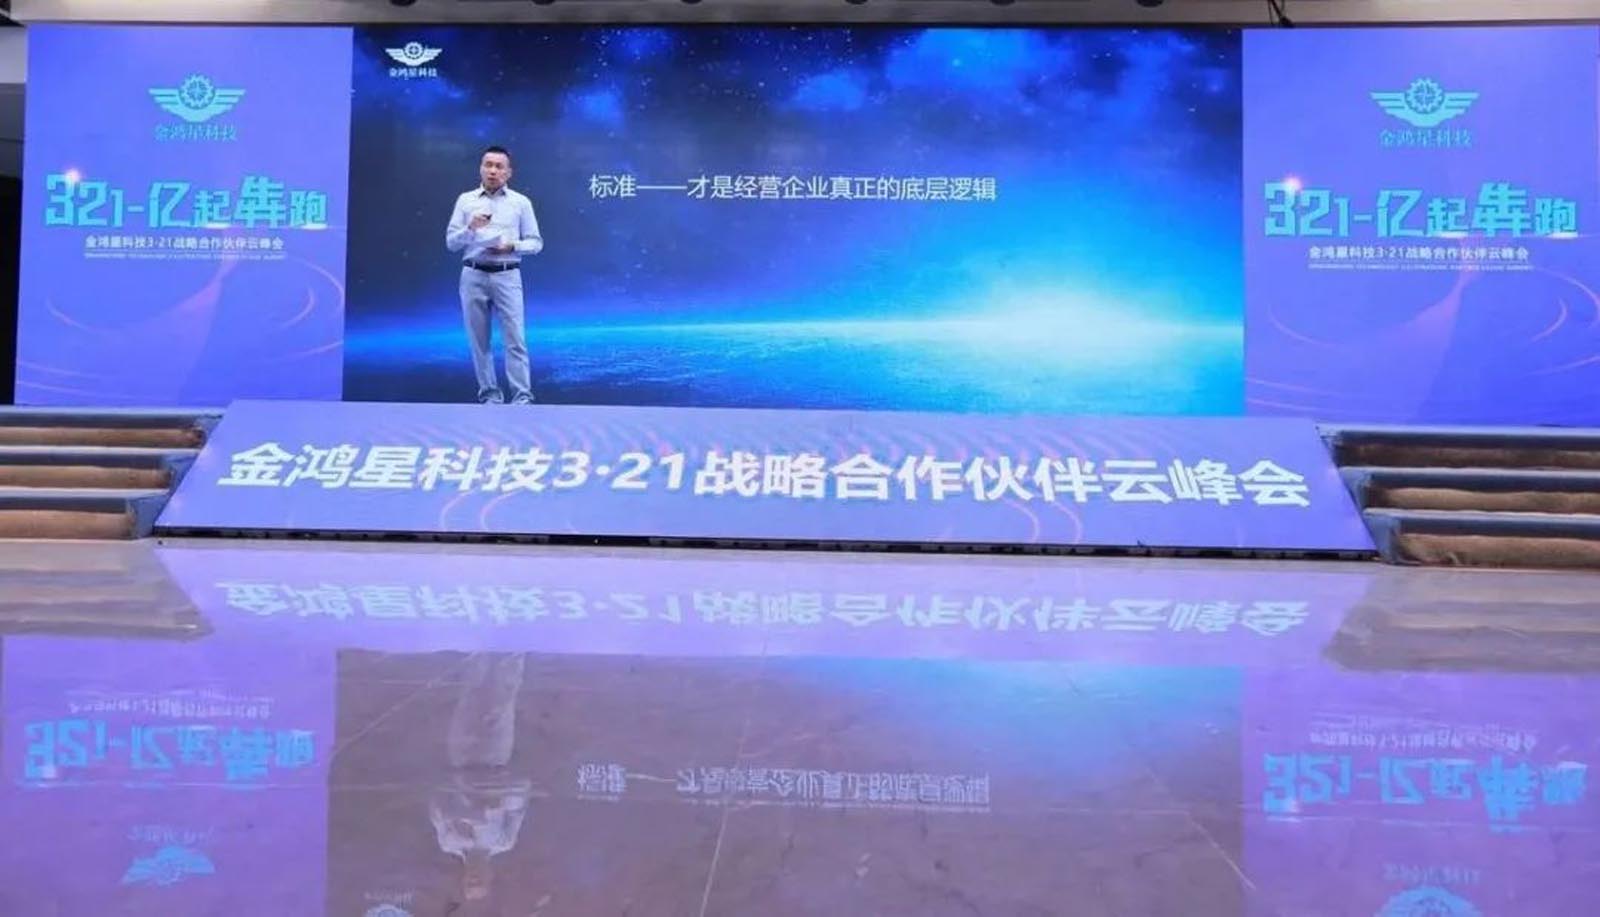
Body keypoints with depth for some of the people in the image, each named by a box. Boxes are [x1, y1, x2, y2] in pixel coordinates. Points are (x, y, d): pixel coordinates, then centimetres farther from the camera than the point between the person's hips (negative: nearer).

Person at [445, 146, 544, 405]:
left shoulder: (521, 202, 6)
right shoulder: (465, 200, 9)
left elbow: (536, 243, 5)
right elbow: (451, 242, 5)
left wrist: (512, 246, -13)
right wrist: (470, 229, -13)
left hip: (507, 277, -2)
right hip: (474, 277, 2)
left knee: (514, 338, -7)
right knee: (479, 340, 4)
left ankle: (522, 396, -7)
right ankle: (490, 394, 11)